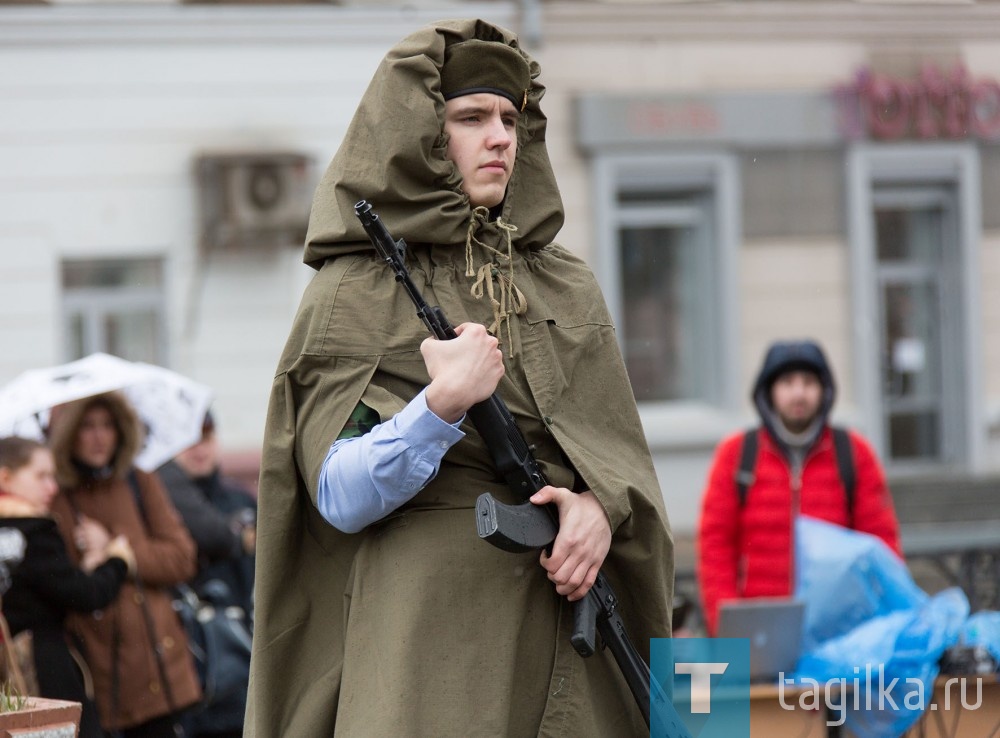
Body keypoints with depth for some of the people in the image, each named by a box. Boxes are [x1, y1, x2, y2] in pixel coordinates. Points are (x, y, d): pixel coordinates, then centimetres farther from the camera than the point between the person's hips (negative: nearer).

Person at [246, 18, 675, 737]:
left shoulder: (567, 286, 14)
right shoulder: (355, 293, 1)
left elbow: (625, 454, 11)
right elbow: (339, 498, -7)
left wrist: (601, 507, -11)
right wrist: (442, 407, -22)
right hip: (428, 621, -4)